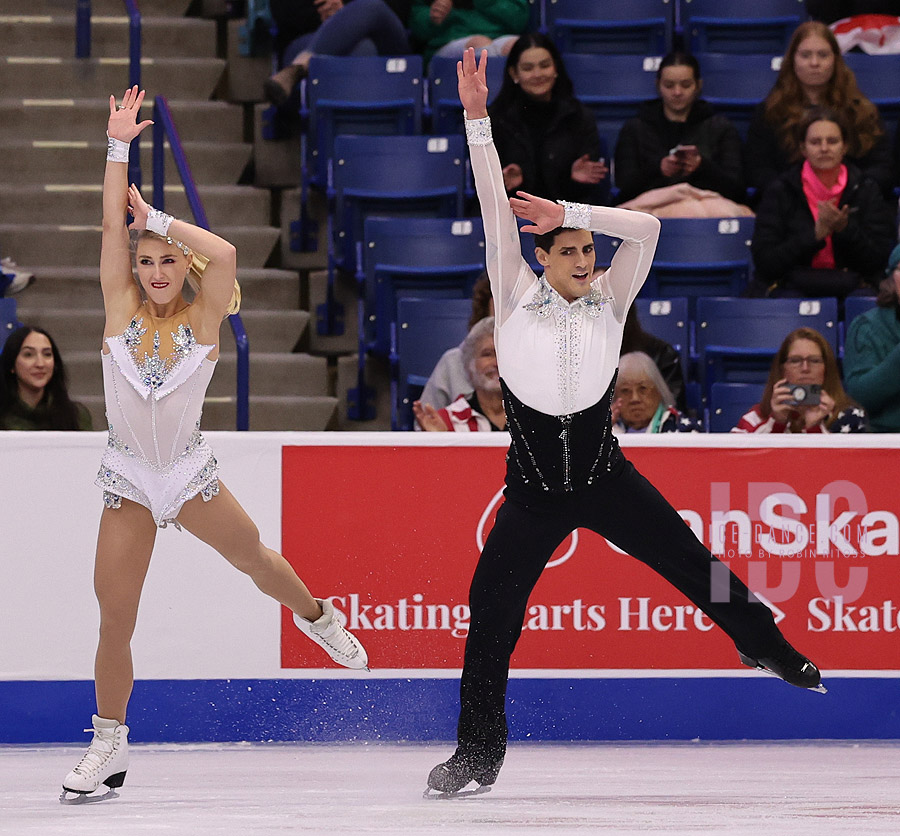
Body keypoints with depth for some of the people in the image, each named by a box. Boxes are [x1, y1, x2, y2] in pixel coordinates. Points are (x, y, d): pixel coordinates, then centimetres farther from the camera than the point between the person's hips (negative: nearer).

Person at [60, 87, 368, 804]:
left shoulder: (201, 321, -5)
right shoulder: (122, 311, -3)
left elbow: (224, 254, -22)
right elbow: (113, 232, -11)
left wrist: (157, 218, -16)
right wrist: (119, 148, -16)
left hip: (190, 473, 0)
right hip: (129, 481, 0)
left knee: (254, 559, 18)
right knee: (115, 621, -3)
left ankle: (317, 618, 52)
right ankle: (109, 746, 11)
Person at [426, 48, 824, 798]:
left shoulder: (608, 304, 0)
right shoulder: (517, 298, -3)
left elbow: (645, 228, -11)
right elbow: (497, 211, -10)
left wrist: (568, 213, -14)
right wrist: (477, 118, -17)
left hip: (604, 476, 1)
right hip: (534, 489, -1)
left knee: (691, 562, 1)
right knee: (490, 609, -6)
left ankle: (767, 646, 25)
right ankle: (479, 751, 4)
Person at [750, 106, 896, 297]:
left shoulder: (865, 190, 7)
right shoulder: (779, 192, 3)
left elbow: (878, 262, 3)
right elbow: (764, 262, -4)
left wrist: (845, 229, -14)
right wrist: (816, 234, -14)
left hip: (852, 288, 1)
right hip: (792, 287, -1)